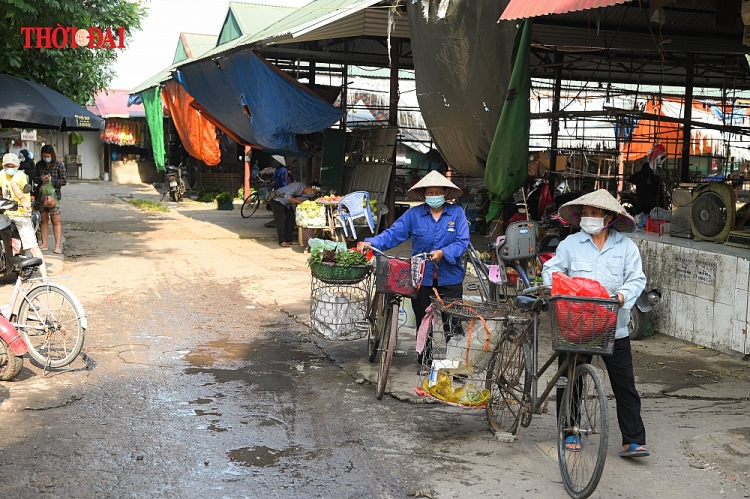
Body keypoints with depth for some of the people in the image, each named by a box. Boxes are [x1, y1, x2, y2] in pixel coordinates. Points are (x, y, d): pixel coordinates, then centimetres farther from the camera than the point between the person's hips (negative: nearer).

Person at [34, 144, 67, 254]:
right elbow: (34, 178, 13)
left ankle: (58, 246, -5)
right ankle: (44, 244, 16)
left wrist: (52, 180, -20)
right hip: (40, 195, 4)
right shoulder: (39, 165, 7)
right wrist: (40, 179, -9)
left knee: (56, 221, -5)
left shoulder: (59, 165, -4)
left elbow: (64, 181, -6)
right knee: (44, 220, 10)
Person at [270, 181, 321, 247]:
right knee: (281, 220, -13)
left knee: (291, 219, 3)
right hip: (278, 200, -9)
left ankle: (289, 240, 10)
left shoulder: (306, 195, -4)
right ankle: (282, 242, -11)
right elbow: (287, 196, -33)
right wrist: (299, 201, -32)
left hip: (287, 204, 9)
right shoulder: (298, 186, -29)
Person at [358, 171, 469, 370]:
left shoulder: (457, 213, -3)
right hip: (422, 277, 1)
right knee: (423, 322, 12)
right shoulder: (414, 214, -1)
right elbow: (393, 234, -8)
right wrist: (371, 243, -24)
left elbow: (462, 242, -10)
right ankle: (425, 361, 27)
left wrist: (443, 253, -27)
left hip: (450, 278, -1)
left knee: (453, 323, 3)